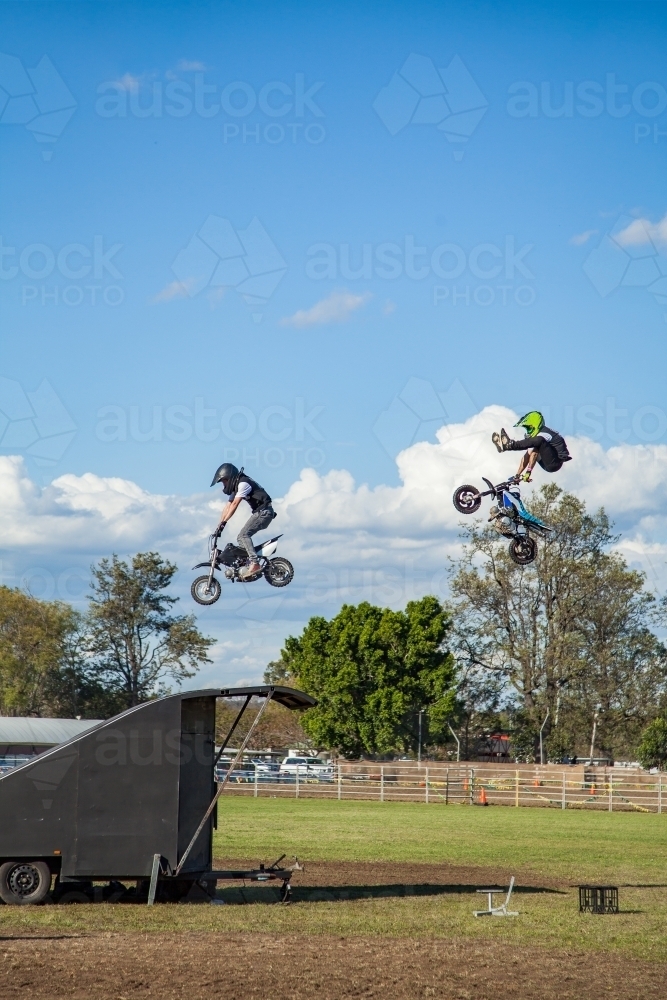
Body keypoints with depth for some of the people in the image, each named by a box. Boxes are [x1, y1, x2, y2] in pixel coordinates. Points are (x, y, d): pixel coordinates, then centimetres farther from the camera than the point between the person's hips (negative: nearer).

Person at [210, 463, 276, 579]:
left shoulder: (243, 483, -15)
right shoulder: (235, 487, 17)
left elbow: (234, 504, -23)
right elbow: (227, 507, 16)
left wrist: (224, 522, -25)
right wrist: (219, 525, 11)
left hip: (264, 512, -10)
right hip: (259, 512, 10)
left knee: (243, 535, -21)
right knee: (241, 538, 7)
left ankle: (254, 563, -30)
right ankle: (249, 564, 6)